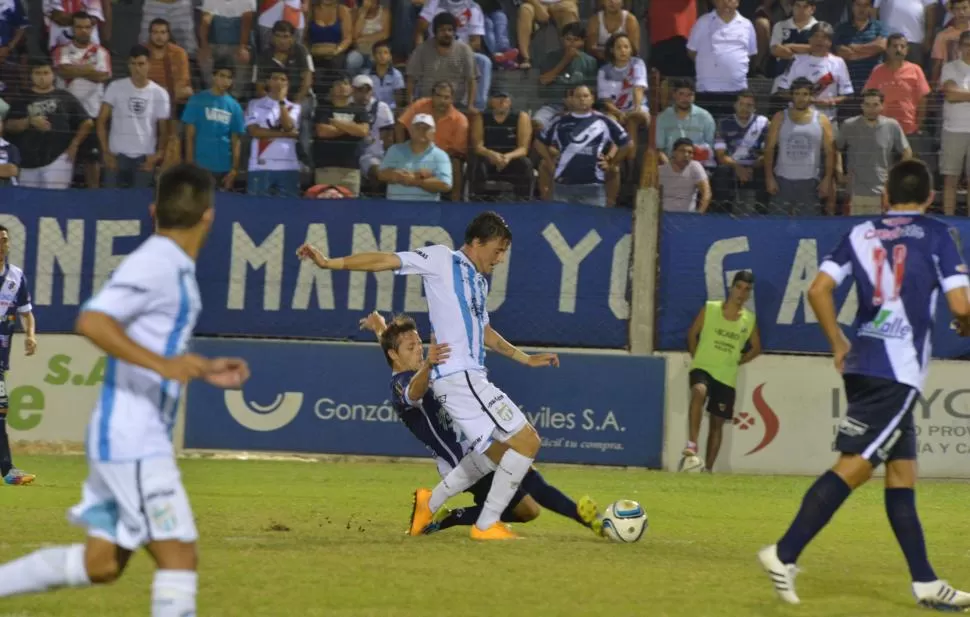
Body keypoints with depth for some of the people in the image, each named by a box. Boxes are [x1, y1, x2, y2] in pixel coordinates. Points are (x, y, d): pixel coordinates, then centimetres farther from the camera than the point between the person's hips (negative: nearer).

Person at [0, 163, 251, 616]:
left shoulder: (175, 269, 14)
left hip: (121, 439, 10)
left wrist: (205, 371, 17)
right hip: (133, 442, -10)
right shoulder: (154, 265, -15)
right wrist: (163, 364, -34)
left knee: (100, 564, 14)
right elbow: (91, 322, -27)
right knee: (178, 555, -11)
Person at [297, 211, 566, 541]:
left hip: (470, 378, 9)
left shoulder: (479, 280, 21)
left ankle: (431, 502, 28)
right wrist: (329, 263, -15)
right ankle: (487, 525, -5)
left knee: (497, 452, 20)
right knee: (527, 441, -10)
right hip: (457, 376, -9)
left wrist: (525, 358, 37)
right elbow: (386, 261, -8)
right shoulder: (443, 260, -4)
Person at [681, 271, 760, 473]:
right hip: (702, 368, -3)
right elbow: (692, 334, 5)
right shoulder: (709, 309, -6)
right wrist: (697, 357, 1)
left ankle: (708, 468, 15)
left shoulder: (749, 320, 0)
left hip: (727, 378, 3)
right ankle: (692, 444, -39)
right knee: (699, 392, -36)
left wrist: (736, 361, 6)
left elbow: (756, 348, 14)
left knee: (717, 422, 6)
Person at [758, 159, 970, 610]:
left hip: (861, 364, 7)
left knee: (901, 472, 12)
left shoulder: (861, 234, 12)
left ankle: (925, 582, 15)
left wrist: (838, 344, 17)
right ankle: (784, 554, -21)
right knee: (854, 466, -11)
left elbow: (819, 290, 5)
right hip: (900, 371, -7)